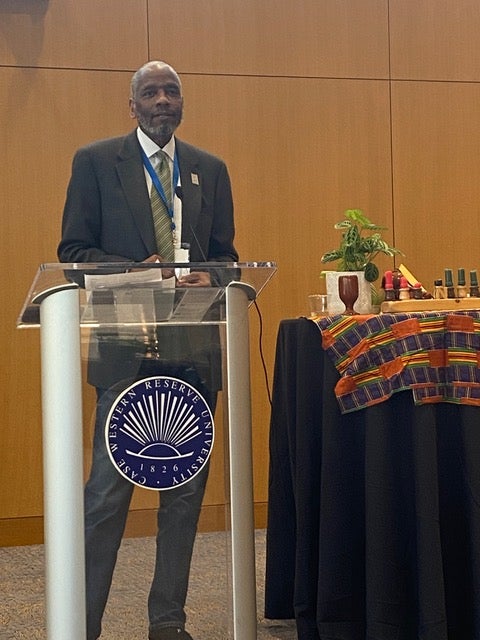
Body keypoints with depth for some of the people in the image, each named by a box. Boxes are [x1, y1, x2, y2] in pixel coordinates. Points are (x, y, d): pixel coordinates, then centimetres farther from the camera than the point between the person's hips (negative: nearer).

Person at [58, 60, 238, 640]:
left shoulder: (210, 170, 15)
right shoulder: (95, 161, 4)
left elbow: (225, 254, 15)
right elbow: (72, 251, 1)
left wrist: (209, 278, -8)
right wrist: (136, 271, -15)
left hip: (194, 348, 4)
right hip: (126, 348, -4)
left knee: (186, 489, 8)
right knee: (108, 489, -5)